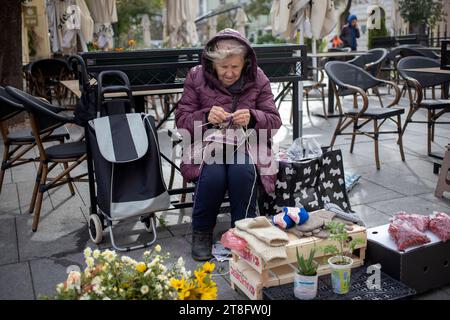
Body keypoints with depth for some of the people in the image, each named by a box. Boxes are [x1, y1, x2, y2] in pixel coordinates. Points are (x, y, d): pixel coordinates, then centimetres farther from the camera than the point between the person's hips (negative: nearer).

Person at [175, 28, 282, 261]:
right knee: (213, 175, -33)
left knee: (242, 172, -34)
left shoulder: (258, 80, 2)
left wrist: (253, 118, -21)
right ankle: (201, 232, -4)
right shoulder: (196, 78, 0)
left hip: (245, 144, 1)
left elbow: (274, 121, 2)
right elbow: (181, 120, 0)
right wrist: (206, 117, -21)